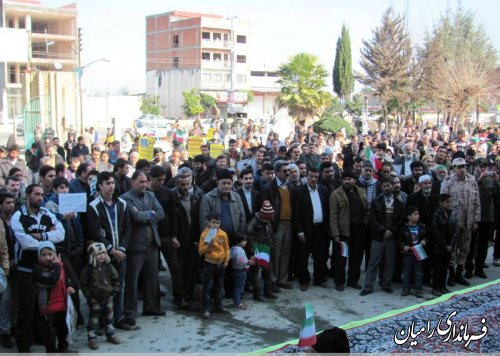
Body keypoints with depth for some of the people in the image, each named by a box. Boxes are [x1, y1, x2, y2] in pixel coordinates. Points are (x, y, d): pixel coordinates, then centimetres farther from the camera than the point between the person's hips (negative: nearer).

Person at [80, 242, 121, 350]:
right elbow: (84, 284, -9)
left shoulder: (108, 266, -5)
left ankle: (110, 335, 31)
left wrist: (114, 292, -2)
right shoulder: (88, 269, -15)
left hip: (108, 297, 4)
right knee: (93, 319, 4)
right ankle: (92, 338, 15)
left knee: (109, 317, 16)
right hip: (95, 299, -4)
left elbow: (115, 279, 5)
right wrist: (89, 297, -11)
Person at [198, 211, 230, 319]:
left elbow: (226, 248, 8)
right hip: (209, 264, -4)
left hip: (221, 264, 4)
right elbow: (201, 250, -12)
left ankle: (218, 306, 28)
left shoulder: (223, 234, -2)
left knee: (219, 286, 16)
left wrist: (226, 260, 2)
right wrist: (208, 245, -28)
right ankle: (205, 309, 1)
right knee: (207, 287, -3)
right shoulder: (204, 234, -12)